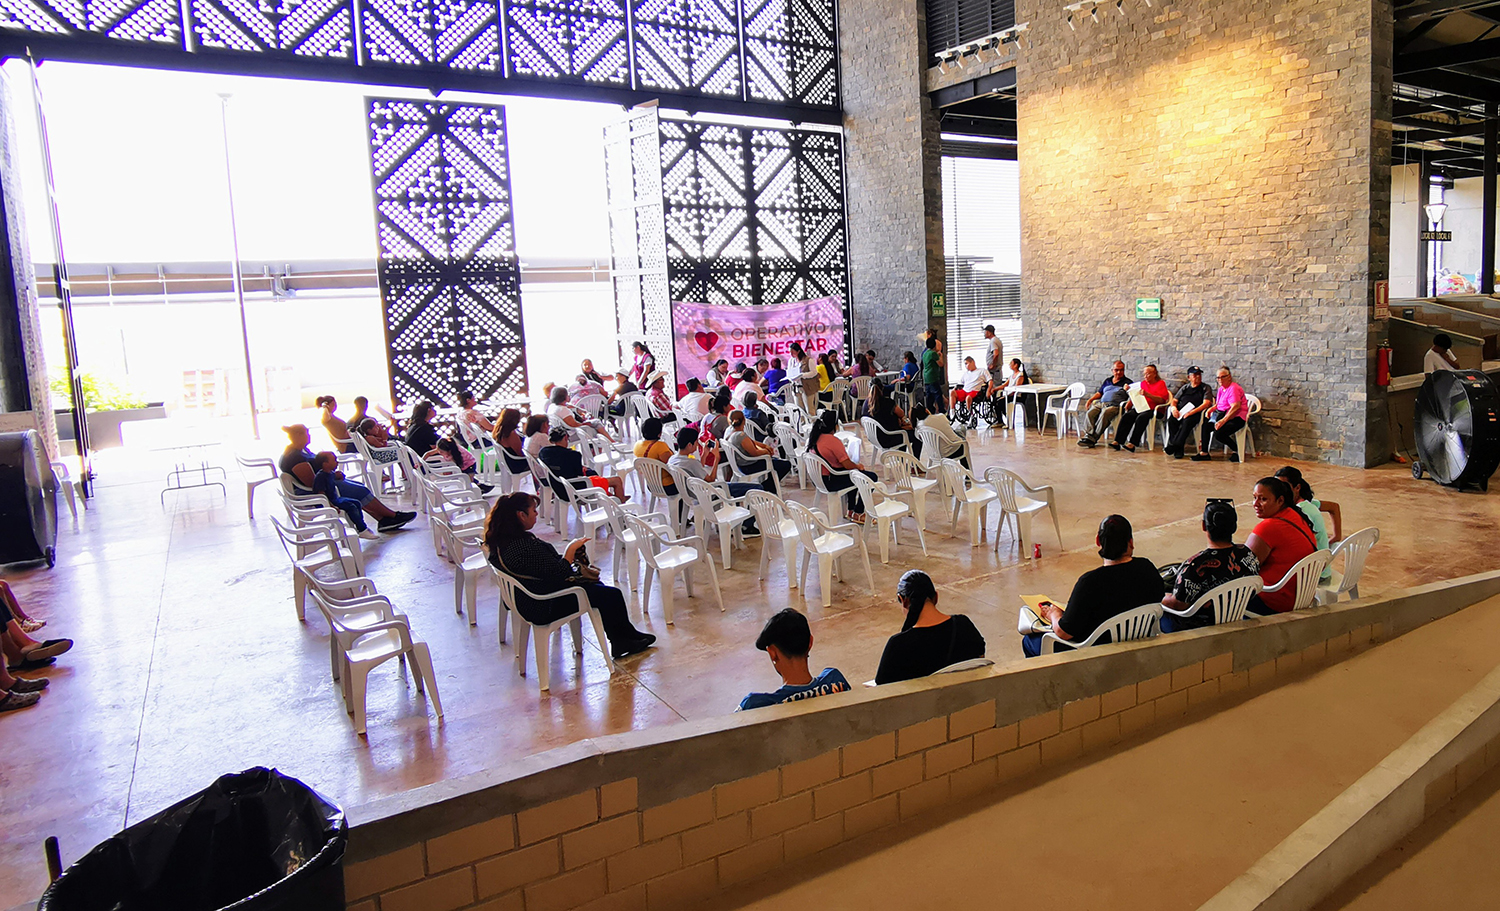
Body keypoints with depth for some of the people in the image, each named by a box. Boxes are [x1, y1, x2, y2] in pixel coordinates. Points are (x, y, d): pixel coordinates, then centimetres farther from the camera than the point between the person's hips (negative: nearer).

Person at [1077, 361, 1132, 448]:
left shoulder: (1127, 382, 13)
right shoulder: (1107, 380, 28)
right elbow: (1099, 393, 31)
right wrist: (1090, 400, 15)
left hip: (1114, 405, -5)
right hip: (1100, 403, 5)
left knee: (1104, 414, -37)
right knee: (1089, 413, -28)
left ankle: (1092, 438, -39)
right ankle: (1088, 436, -41)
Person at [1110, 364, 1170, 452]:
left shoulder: (1161, 383, 5)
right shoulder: (1143, 383, 23)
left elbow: (1162, 400, -8)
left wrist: (1147, 394, -19)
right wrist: (1129, 402, 5)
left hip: (1152, 409, -5)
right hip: (1140, 408, 5)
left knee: (1141, 417, -35)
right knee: (1126, 416, -24)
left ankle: (1132, 444, -38)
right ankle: (1117, 442, -34)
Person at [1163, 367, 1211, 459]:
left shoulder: (1205, 388, 12)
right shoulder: (1185, 387, 24)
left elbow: (1206, 404, -3)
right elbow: (1174, 400, 22)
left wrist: (1191, 412, -18)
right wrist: (1173, 407, -4)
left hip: (1195, 413, -3)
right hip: (1180, 412, 3)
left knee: (1187, 421, -38)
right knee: (1171, 420, -31)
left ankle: (1175, 445, -38)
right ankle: (1178, 449, -32)